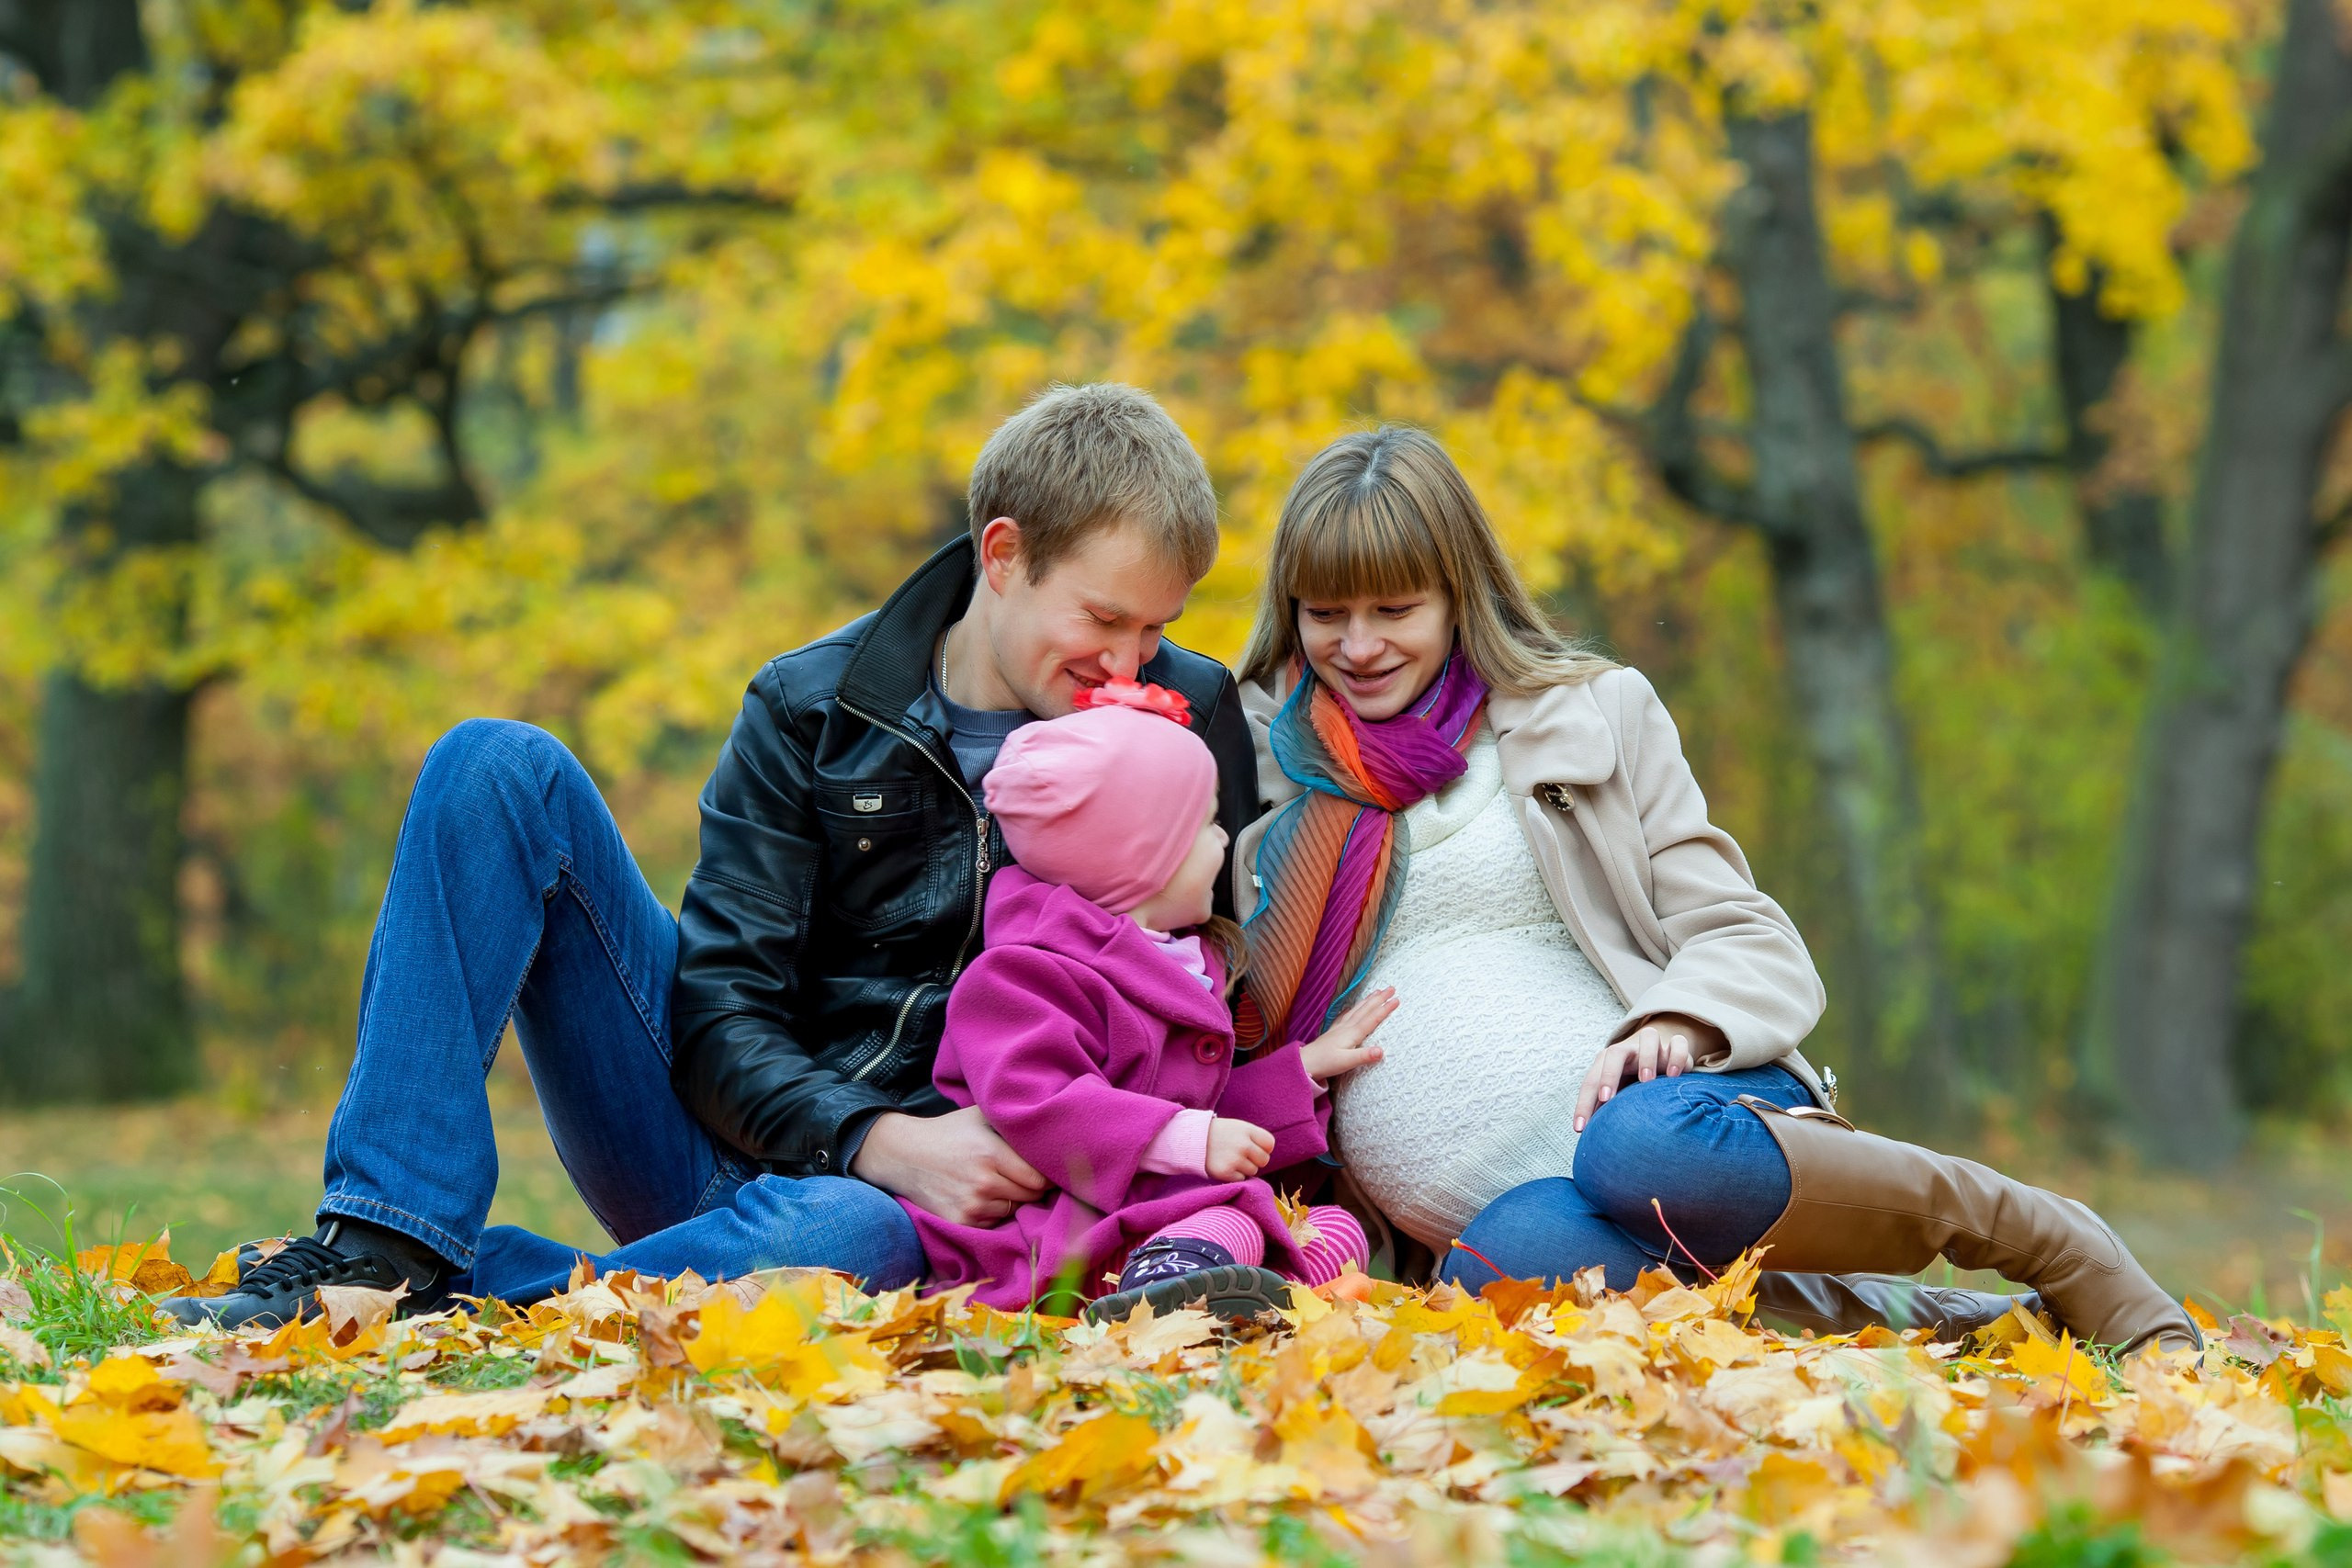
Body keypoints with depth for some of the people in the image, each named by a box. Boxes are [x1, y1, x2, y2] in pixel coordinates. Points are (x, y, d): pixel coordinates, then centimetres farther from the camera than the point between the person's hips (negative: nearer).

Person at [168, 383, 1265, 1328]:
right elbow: (719, 1011, -5)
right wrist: (884, 1141, -22)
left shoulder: (1191, 724, 1)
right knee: (499, 768, -13)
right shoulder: (810, 709, 1)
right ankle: (380, 1247, -22)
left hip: (924, 1191, -2)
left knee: (842, 1235, -43)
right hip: (720, 1140, 3)